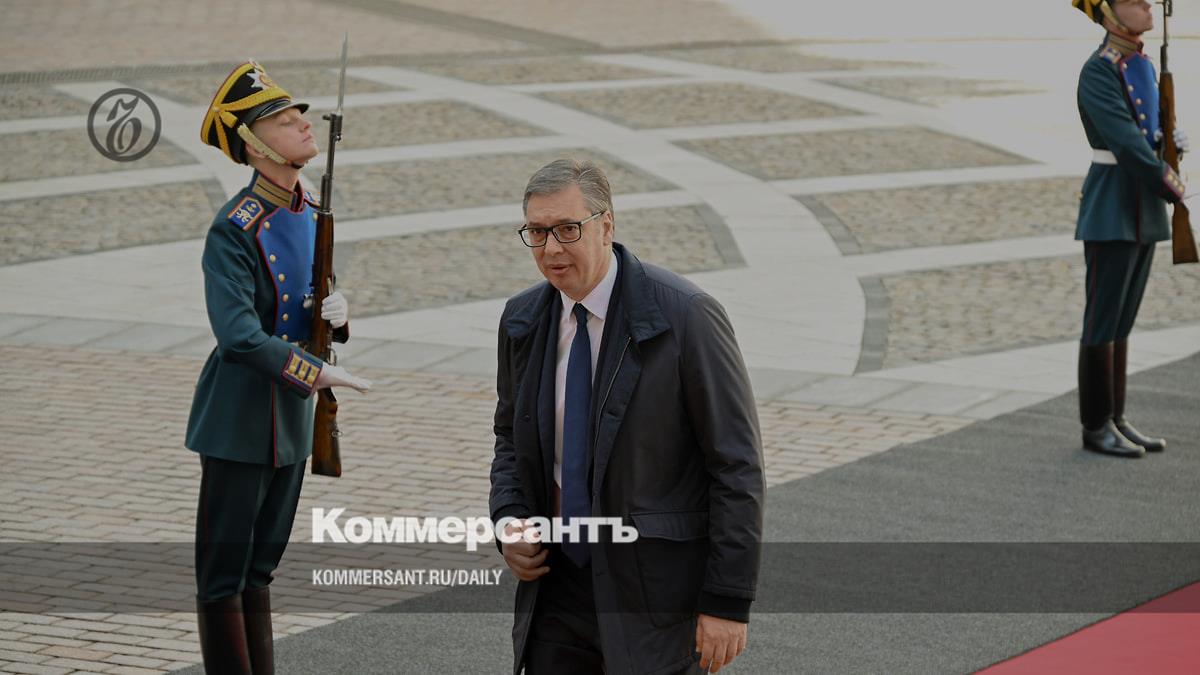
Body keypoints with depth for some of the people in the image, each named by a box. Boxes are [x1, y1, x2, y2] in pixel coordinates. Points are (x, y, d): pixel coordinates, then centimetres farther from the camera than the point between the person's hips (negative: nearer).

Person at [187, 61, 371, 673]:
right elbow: (239, 334, -26)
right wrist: (318, 373, -27)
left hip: (292, 418, 8)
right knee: (224, 576, 0)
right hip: (240, 421, -8)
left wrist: (337, 315, -6)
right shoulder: (235, 228, -18)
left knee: (259, 570, 16)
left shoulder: (313, 215, 8)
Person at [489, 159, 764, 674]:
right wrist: (508, 524, 1)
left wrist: (728, 602, -15)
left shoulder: (685, 317, -14)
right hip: (557, 589, 6)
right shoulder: (523, 320, 5)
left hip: (654, 593, -5)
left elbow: (737, 465, -12)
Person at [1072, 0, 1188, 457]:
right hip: (1111, 209, -8)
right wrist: (1169, 186, -16)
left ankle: (1115, 419, 18)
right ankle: (1096, 426, 4)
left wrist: (1174, 142, 1)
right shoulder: (1098, 72, -15)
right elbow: (1123, 139, -21)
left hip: (1143, 211, 8)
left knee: (1123, 319, 12)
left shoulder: (1144, 67, 13)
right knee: (1104, 319, -2)